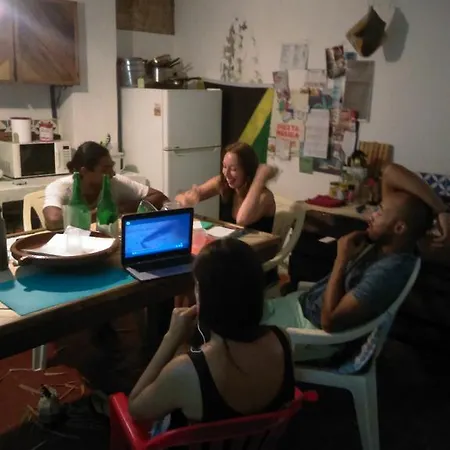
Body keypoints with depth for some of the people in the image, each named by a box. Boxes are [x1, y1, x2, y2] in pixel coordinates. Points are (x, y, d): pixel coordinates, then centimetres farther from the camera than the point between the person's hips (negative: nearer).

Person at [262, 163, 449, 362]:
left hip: (312, 328, -8)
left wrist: (341, 259, -29)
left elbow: (330, 321, -33)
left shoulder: (388, 271, -33)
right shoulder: (386, 244, -9)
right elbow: (390, 172, -9)